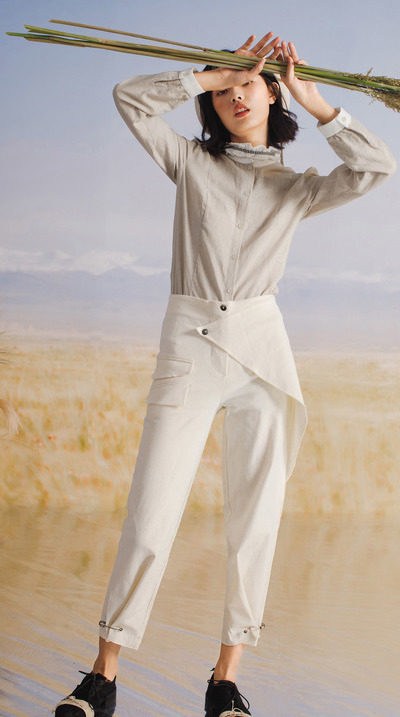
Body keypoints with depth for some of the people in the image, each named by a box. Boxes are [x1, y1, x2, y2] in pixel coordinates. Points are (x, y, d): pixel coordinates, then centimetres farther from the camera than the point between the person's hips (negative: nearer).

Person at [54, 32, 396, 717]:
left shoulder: (296, 187, 14)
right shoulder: (191, 163, 13)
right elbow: (129, 97, 2)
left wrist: (310, 98, 5)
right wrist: (219, 70, 4)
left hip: (262, 351, 2)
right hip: (189, 347, -1)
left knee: (256, 520, 0)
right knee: (150, 515, -7)